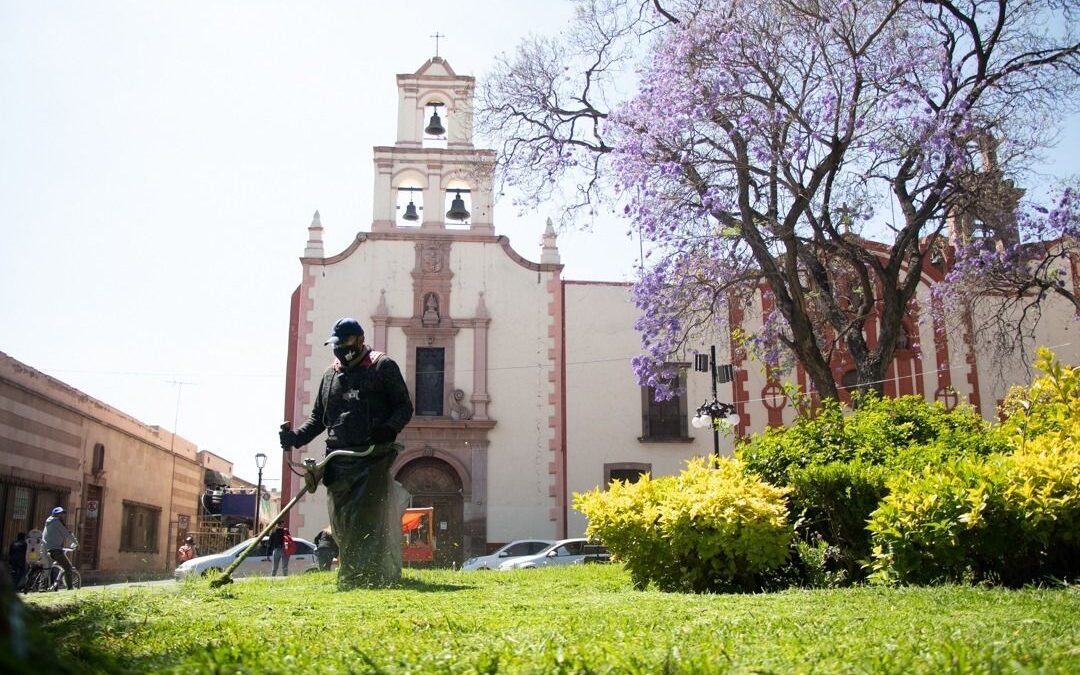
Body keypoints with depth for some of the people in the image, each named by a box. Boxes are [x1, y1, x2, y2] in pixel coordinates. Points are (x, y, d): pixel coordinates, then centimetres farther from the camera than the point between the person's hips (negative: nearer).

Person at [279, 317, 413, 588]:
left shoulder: (383, 367, 3)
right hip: (339, 459, 5)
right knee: (342, 523, 3)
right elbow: (318, 417, 22)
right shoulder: (330, 375, 19)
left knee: (366, 519, -11)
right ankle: (350, 576, 11)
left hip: (373, 456, -5)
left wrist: (389, 429, -19)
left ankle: (369, 577, -8)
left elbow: (404, 406, 1)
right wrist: (296, 437, 4)